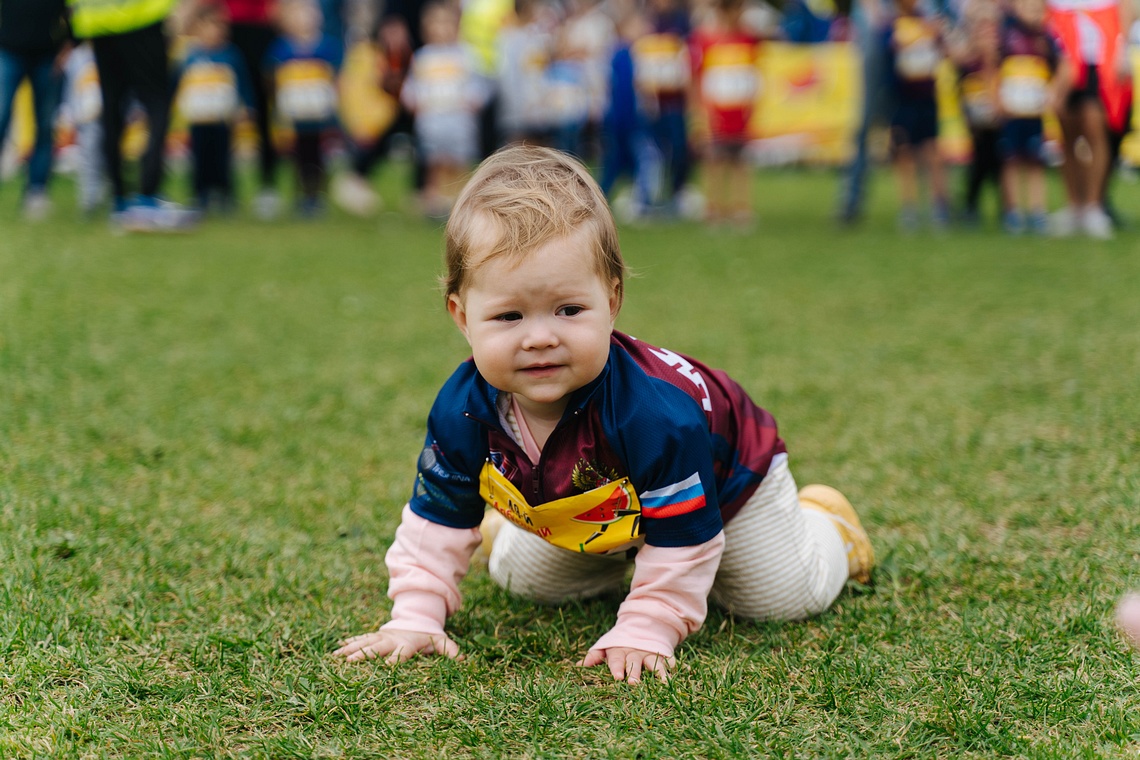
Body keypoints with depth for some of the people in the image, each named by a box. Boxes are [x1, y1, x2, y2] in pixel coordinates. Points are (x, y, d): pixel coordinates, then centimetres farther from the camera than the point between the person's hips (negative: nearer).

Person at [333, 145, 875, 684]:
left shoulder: (655, 415, -49)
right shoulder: (461, 413, -34)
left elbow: (680, 539, -37)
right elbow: (437, 519, -17)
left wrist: (645, 633, -37)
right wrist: (416, 617, -23)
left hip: (725, 470, -4)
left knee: (784, 597, 6)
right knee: (523, 579, 18)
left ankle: (820, 519, 37)